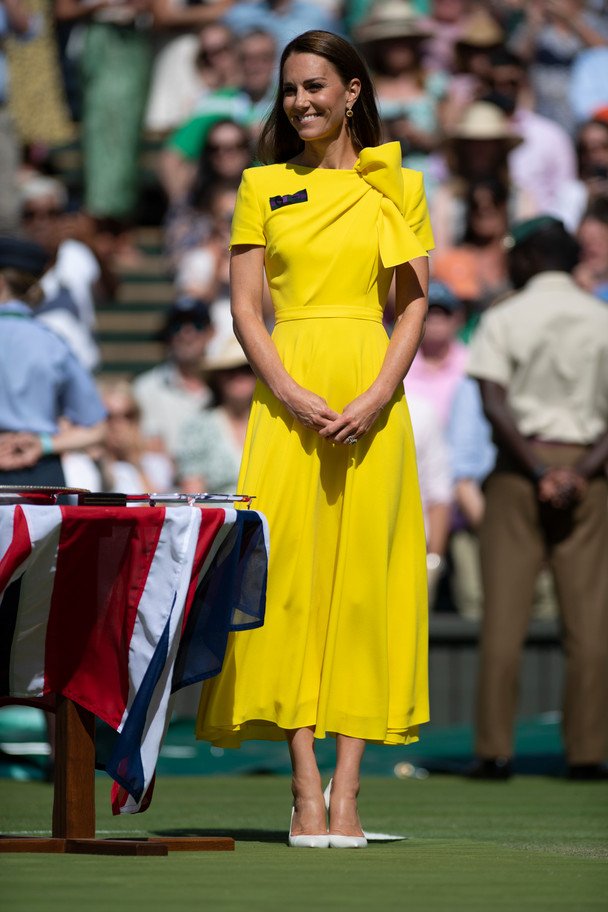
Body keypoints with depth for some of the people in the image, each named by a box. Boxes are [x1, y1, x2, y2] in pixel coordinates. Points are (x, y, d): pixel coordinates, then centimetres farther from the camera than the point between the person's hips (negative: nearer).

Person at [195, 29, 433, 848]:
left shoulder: (397, 187, 9)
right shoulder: (264, 187, 10)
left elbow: (414, 306, 3)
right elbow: (244, 309, 3)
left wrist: (375, 400, -12)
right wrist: (296, 397, -11)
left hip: (372, 395, 0)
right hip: (287, 393, 0)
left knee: (364, 578, -3)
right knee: (290, 572, -7)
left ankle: (347, 789, -3)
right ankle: (306, 789, -6)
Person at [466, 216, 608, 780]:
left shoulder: (504, 320, 0)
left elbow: (494, 405, -11)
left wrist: (538, 470, -13)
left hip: (521, 460, -2)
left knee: (503, 611, -1)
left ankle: (494, 749, -4)